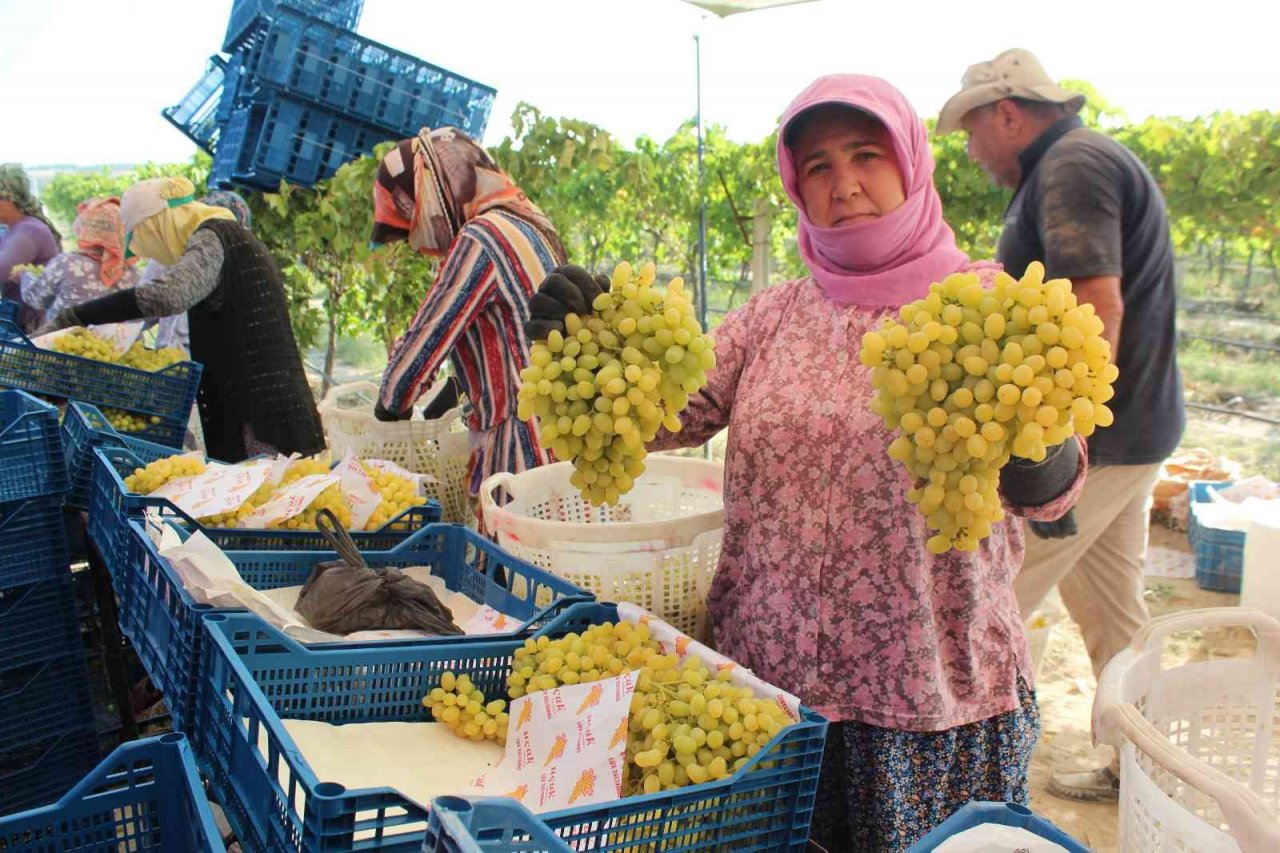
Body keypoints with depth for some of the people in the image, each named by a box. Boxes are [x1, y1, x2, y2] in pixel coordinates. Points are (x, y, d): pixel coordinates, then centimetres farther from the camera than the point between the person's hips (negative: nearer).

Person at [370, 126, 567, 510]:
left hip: (523, 448, -10)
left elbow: (427, 338, -12)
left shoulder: (479, 240, -15)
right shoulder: (525, 222, 16)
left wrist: (390, 406, 6)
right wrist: (439, 406, 25)